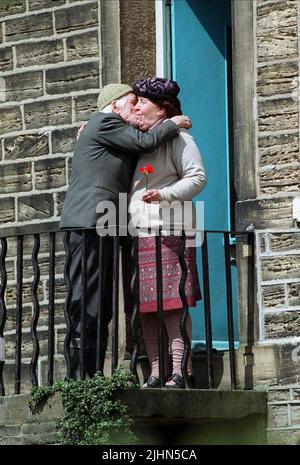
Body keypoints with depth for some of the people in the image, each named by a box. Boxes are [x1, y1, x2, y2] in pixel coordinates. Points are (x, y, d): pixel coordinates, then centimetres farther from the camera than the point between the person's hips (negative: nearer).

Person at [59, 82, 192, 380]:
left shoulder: (116, 135, 30)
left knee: (101, 310, 6)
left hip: (100, 229, 10)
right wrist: (173, 124, 8)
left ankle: (93, 376, 5)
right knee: (86, 305, -14)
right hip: (88, 223, -10)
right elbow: (145, 142, -8)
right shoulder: (104, 122, 0)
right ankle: (80, 377, -17)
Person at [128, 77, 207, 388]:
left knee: (173, 304, -11)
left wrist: (164, 194, -22)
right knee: (146, 307, 3)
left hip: (168, 232, -8)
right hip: (139, 233, 8)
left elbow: (197, 178, -7)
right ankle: (155, 374, 5)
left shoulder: (176, 136, 0)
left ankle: (179, 372, -13)